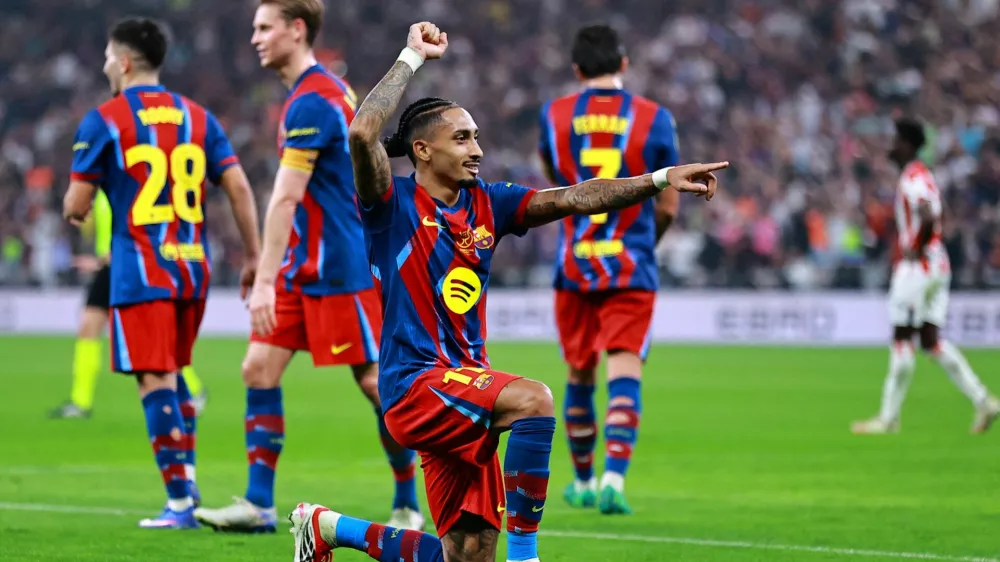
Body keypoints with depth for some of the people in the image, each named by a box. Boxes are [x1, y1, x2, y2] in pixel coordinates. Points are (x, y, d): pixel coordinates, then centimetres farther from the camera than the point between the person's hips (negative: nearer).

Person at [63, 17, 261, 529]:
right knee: (173, 378, 19)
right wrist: (253, 257, 10)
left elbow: (77, 206, -4)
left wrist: (72, 209, 20)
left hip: (140, 273, -5)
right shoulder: (197, 117, 11)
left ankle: (181, 501, -12)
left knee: (156, 381, -6)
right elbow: (239, 187, 4)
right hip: (193, 269, 5)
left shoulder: (103, 121, -4)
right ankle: (185, 486, 18)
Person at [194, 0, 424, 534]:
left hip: (337, 268, -10)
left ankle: (408, 504, 8)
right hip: (302, 267, 10)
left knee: (374, 380, -2)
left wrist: (265, 280, -23)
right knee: (259, 367, 3)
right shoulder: (331, 89, 13)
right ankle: (258, 504, 3)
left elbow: (286, 199, -22)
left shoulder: (311, 102, -18)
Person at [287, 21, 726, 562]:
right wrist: (411, 58, -18)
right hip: (415, 381, -7)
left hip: (464, 385, 7)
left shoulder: (486, 204, 11)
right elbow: (362, 135, -24)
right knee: (532, 398, -33)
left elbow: (572, 199, 4)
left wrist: (661, 179, -6)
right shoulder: (394, 204, -6)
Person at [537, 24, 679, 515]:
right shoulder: (654, 119, -3)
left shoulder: (554, 116, 2)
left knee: (579, 374, 14)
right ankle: (614, 478, -23)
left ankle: (583, 479, 27)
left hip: (574, 267, 2)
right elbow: (668, 205, 4)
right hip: (631, 267, -2)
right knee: (624, 372, -6)